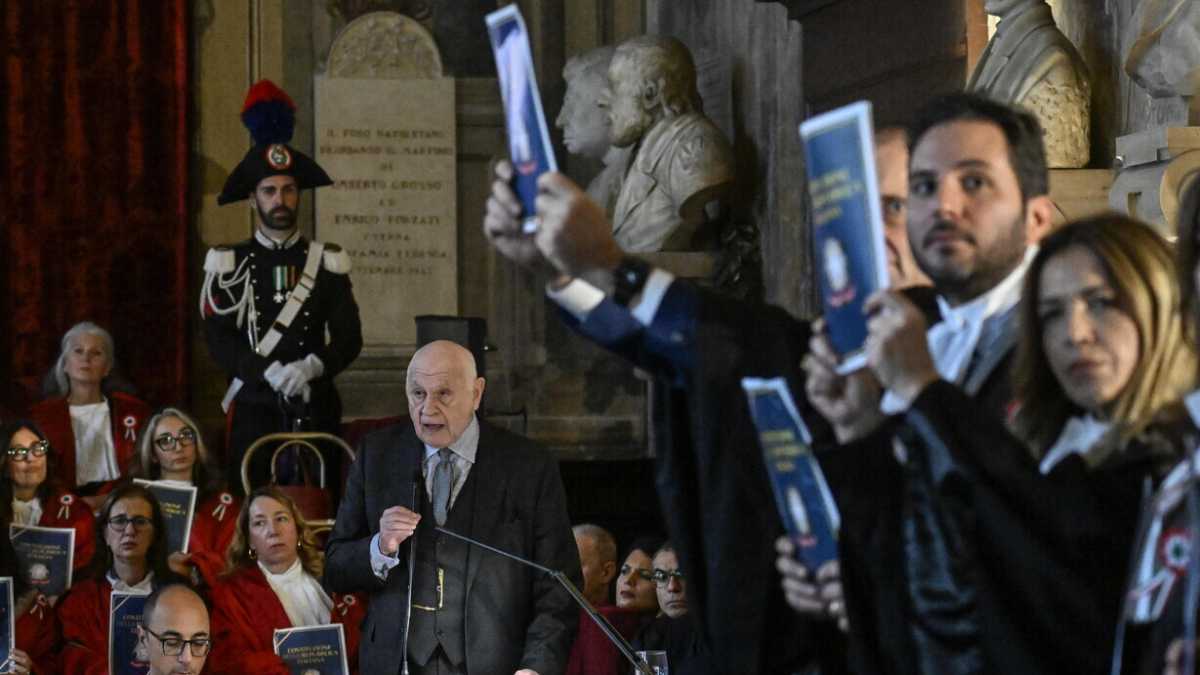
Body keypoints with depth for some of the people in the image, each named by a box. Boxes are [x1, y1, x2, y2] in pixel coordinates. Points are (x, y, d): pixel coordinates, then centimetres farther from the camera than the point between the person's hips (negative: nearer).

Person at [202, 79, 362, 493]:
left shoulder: (326, 262, 8)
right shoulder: (229, 265, 5)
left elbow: (349, 339, 2)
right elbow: (218, 341, -4)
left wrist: (310, 368, -18)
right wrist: (271, 374, -19)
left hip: (315, 412, 1)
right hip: (254, 413, -1)